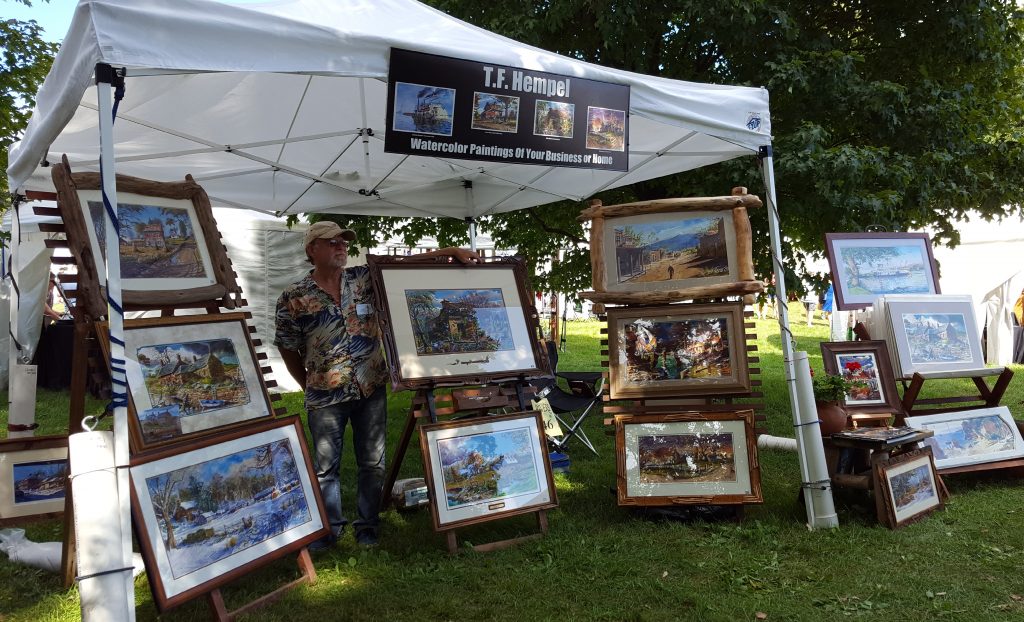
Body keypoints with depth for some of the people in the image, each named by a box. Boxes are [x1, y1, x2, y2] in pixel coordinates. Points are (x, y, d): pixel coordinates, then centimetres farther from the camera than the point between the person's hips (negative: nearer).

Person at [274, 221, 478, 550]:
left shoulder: (366, 278, 0)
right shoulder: (293, 298, -5)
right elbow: (288, 350, 3)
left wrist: (452, 251, -11)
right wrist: (310, 387, 7)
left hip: (371, 389, 2)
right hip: (326, 397, -2)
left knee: (372, 462, 10)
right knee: (325, 465, 9)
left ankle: (368, 524, 27)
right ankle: (330, 526, 26)